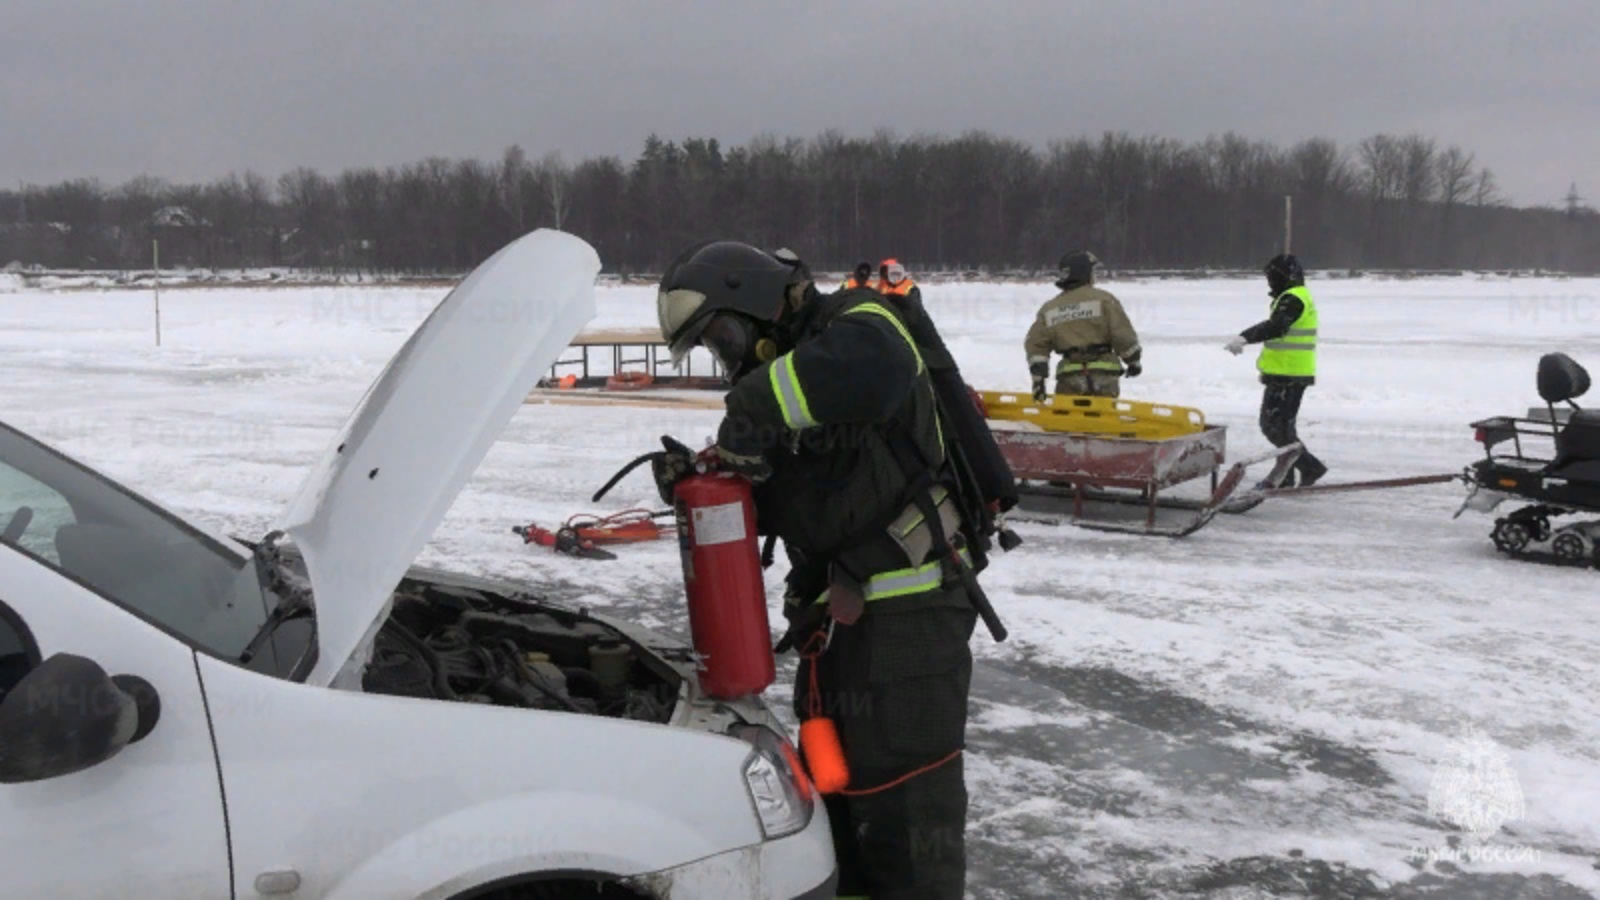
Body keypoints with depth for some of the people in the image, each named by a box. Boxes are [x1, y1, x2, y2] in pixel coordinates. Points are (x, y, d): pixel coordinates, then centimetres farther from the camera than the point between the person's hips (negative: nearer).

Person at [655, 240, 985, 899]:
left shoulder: (857, 328, -11)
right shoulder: (774, 373, 17)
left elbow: (869, 370, -38)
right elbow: (773, 505, 20)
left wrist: (756, 406, -27)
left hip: (906, 614, -10)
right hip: (837, 617, 10)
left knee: (907, 804, -3)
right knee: (832, 787, 20)